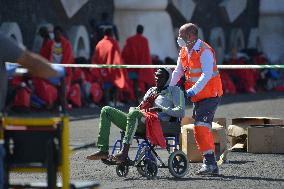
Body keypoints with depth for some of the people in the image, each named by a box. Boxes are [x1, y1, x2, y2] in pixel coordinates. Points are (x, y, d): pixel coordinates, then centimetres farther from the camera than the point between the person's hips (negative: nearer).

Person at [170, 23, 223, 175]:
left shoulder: (204, 51, -17)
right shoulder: (184, 51, 10)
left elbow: (207, 75, -26)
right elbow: (178, 72, 13)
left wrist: (193, 91, -33)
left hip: (210, 95, -9)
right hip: (197, 97, 9)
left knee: (201, 126, -19)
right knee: (201, 128, 8)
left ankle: (209, 161, -18)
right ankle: (212, 165, 13)